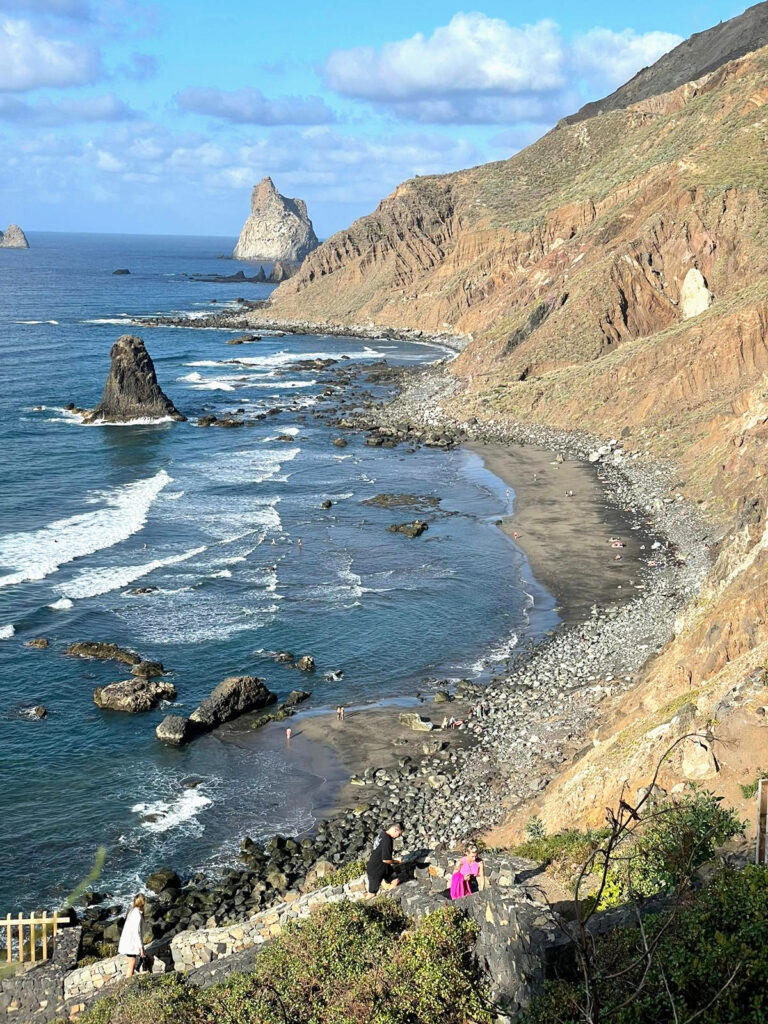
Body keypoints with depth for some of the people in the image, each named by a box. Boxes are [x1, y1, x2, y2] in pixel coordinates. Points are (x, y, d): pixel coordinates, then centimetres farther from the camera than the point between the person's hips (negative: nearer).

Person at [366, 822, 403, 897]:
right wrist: (397, 862, -8)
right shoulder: (387, 840, -30)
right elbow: (386, 860, -25)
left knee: (395, 880, 15)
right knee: (372, 894, 2)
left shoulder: (383, 834, -1)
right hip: (375, 870, -10)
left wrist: (393, 859, 7)